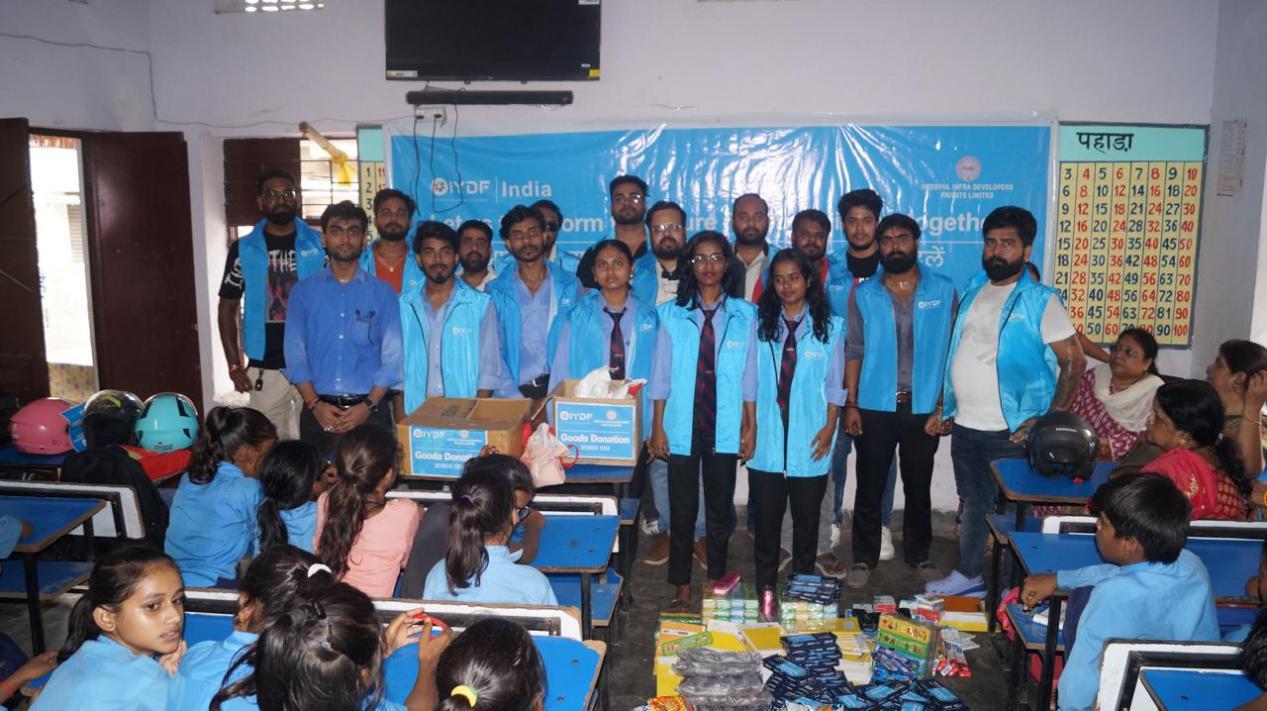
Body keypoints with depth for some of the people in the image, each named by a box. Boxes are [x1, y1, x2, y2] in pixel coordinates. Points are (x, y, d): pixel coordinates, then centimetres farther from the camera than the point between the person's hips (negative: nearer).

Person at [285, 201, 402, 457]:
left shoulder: (382, 292, 4)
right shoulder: (304, 291, 8)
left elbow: (392, 357, -1)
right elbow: (295, 353, 3)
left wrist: (368, 406, -12)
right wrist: (315, 404, -9)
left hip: (368, 411, -1)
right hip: (318, 411, 1)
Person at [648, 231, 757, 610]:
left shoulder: (744, 315, 1)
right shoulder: (672, 314, -1)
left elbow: (749, 375, 3)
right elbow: (660, 376, 0)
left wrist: (750, 426, 2)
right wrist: (657, 427, -2)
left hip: (725, 431, 1)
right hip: (682, 429, 0)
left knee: (720, 511, 11)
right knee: (682, 511, 7)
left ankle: (717, 584, 27)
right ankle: (682, 588, 21)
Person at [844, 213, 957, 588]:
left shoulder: (944, 291, 1)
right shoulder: (864, 294, 2)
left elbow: (952, 350, 2)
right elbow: (853, 352, 2)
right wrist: (851, 404, -4)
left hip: (923, 407, 0)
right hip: (874, 407, 0)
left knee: (919, 487, 13)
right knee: (870, 487, 7)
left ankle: (918, 554, 29)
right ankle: (864, 558, 20)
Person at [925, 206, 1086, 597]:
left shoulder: (1040, 301, -10)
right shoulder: (973, 290, 9)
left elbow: (1074, 361, -11)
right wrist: (942, 408, 14)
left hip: (1009, 431, -6)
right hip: (964, 425, 6)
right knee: (973, 502, 19)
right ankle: (967, 574, 34)